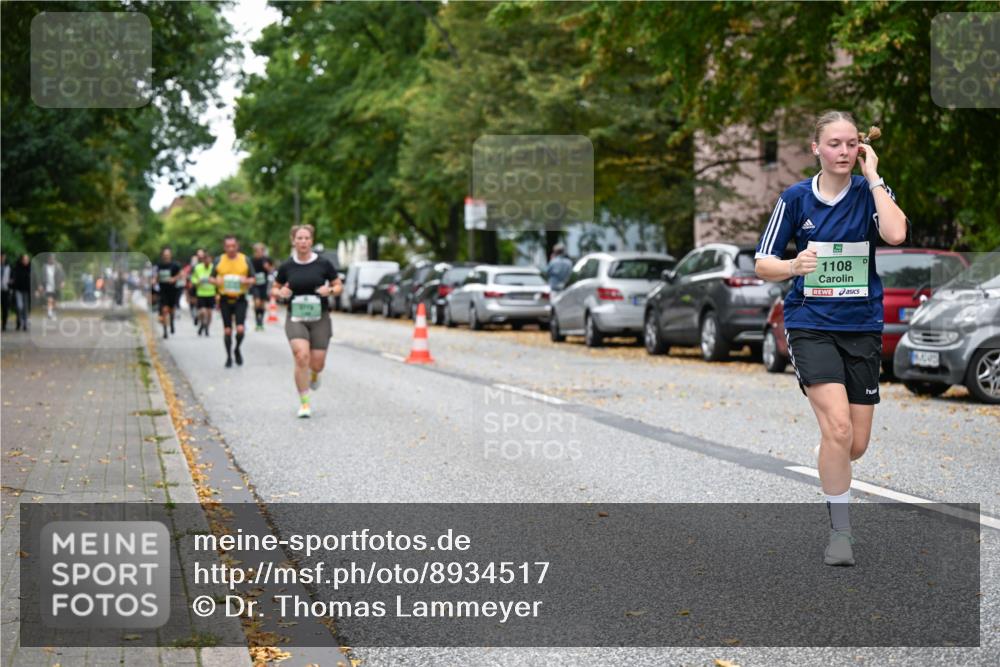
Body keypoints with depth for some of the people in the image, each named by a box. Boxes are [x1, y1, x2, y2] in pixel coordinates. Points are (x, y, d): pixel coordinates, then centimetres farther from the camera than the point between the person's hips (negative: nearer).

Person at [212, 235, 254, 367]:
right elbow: (212, 278, 11)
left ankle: (237, 350, 17)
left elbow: (252, 279, 8)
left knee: (240, 329, -11)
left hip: (240, 299, -1)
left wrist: (246, 281, -15)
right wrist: (216, 281, -12)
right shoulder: (219, 261, 5)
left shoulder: (245, 260, 3)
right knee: (227, 330, 4)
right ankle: (229, 356, 19)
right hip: (225, 299, 1)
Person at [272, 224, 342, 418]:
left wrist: (330, 290, -15)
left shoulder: (323, 264, -2)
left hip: (319, 318, 0)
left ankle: (314, 375, 41)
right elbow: (274, 289, 12)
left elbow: (338, 286, 7)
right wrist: (280, 293, -11)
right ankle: (304, 403, -8)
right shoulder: (286, 266, 0)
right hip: (296, 318, 0)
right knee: (302, 356, -20)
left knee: (317, 363, 0)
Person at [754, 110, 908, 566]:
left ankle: (830, 476, 44)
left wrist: (872, 175, -16)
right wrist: (793, 266, -21)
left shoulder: (871, 193, -1)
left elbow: (895, 233, -23)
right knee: (838, 428, -21)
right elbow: (763, 263, 1)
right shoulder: (795, 198, -1)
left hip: (862, 327, 2)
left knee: (855, 445, 7)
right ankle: (840, 532, -7)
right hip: (811, 325, -2)